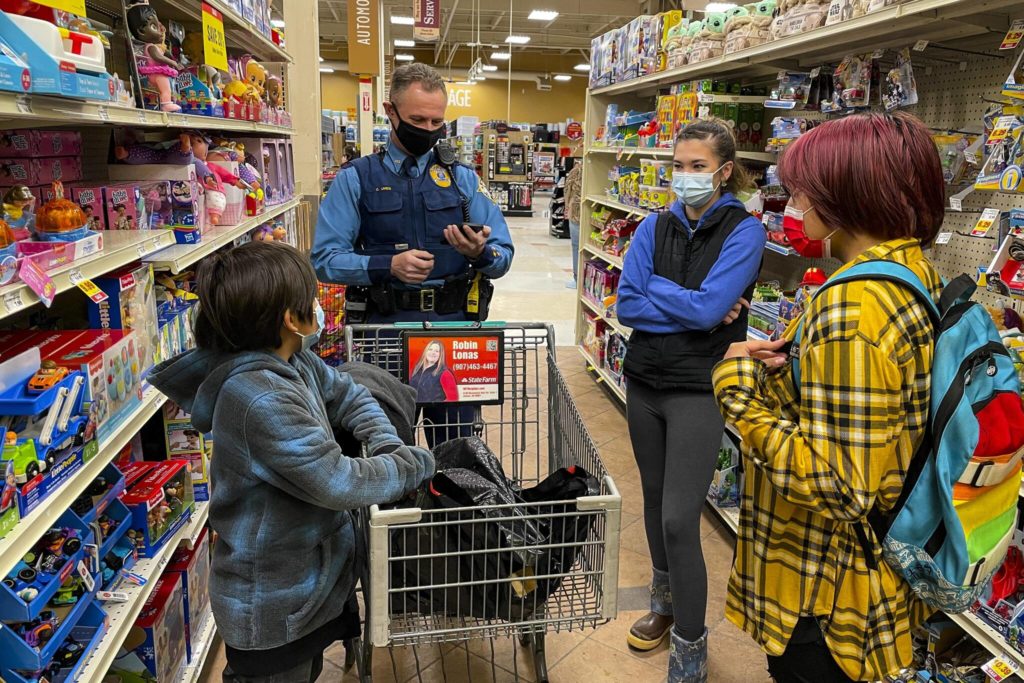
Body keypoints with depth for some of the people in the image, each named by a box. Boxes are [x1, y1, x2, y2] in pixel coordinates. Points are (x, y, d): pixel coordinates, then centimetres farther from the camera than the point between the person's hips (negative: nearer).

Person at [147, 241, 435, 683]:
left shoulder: (294, 360, -4)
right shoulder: (262, 400, -33)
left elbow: (348, 396, 11)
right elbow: (339, 484, -31)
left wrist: (389, 446, -6)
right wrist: (416, 464, -16)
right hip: (272, 607, -8)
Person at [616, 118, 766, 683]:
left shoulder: (744, 230, -9)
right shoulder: (656, 226, 3)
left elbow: (710, 309, -21)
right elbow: (627, 306, -7)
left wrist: (653, 287, -9)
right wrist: (692, 309, -14)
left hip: (699, 387, -5)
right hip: (645, 379, 5)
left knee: (679, 519, -7)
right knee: (654, 499, 18)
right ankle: (665, 600, 41)